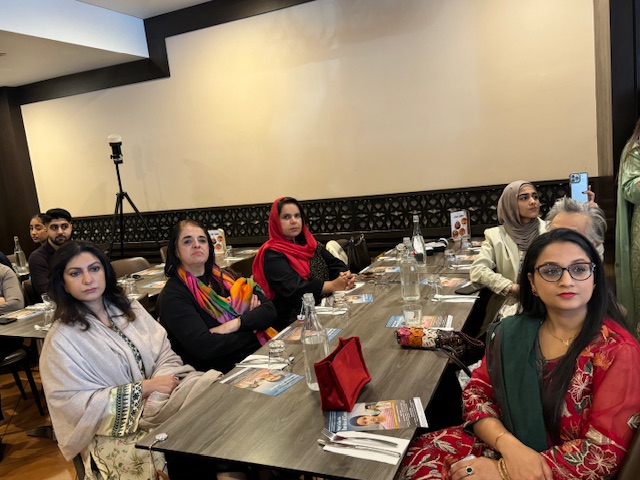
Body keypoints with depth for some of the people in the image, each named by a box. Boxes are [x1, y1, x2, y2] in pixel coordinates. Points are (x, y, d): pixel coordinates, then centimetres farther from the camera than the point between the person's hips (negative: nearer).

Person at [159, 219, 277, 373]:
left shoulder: (225, 277, 11)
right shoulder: (173, 296, -6)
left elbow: (269, 310, 3)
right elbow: (203, 346, -19)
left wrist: (236, 324, -15)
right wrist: (251, 329, -8)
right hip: (226, 371, -6)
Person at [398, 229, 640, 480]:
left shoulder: (618, 351, -13)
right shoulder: (512, 333, -1)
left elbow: (603, 451, -16)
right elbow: (476, 393, 0)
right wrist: (509, 446, -19)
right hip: (506, 449, 4)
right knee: (422, 453, -18)